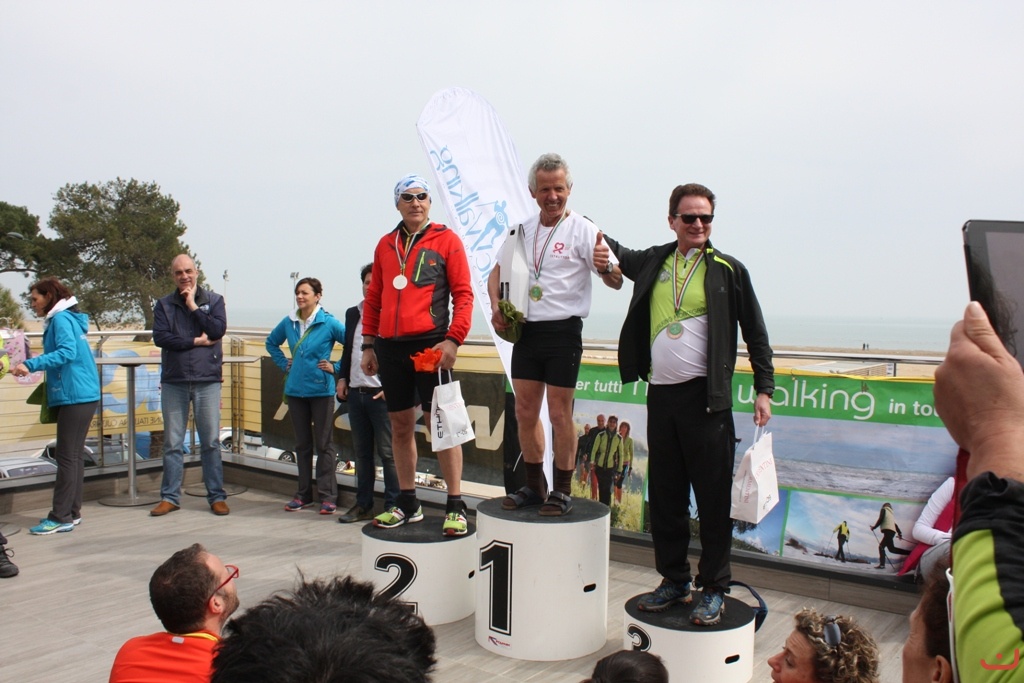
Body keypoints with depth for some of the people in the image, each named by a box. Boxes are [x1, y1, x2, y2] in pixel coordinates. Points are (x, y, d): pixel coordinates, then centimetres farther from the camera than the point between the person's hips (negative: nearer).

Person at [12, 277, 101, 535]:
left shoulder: (61, 319, -8)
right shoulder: (66, 319, 20)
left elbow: (67, 352, -22)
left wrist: (30, 364, -26)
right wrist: (32, 365, 15)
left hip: (75, 396, -10)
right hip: (79, 395, 10)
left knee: (67, 457, -8)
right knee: (74, 456, 12)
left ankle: (61, 518, -5)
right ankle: (72, 512, 17)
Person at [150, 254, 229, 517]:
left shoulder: (213, 300, 7)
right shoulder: (164, 304, 8)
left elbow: (218, 330, -9)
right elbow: (160, 337, -6)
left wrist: (193, 306, -7)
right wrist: (196, 341, -9)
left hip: (207, 380, -1)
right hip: (173, 381, 1)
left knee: (211, 441, 2)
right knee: (172, 443, 6)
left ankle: (217, 497, 9)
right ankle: (170, 496, 15)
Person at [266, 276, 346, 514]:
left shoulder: (329, 323, -8)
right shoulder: (289, 322, 6)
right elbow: (271, 342, 24)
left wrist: (336, 367, -8)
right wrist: (283, 364, 12)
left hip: (321, 390, -5)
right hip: (295, 390, 5)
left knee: (323, 444, 1)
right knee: (302, 444, 12)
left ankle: (327, 496, 6)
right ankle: (304, 494, 21)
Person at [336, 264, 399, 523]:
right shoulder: (352, 313, 14)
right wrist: (342, 378, 11)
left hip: (381, 394, -7)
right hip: (355, 393, 7)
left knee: (388, 453, -1)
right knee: (361, 453, 13)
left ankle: (393, 506, 7)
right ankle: (363, 505, 22)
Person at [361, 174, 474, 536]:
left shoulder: (446, 240, 2)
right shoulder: (385, 245, 15)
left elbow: (463, 293, -3)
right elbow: (373, 298, 18)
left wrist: (453, 339, -13)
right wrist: (368, 345, 13)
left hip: (429, 345, -5)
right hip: (390, 348, 5)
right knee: (400, 426, 11)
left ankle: (455, 506, 4)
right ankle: (408, 504, 23)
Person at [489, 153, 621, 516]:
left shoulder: (582, 229, -8)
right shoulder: (522, 230, 8)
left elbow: (616, 282, -14)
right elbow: (497, 272, 19)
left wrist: (605, 267, -37)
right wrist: (496, 308, 1)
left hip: (563, 332, -6)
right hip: (525, 331, 6)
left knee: (560, 415, 1)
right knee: (525, 413, 12)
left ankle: (562, 491, 15)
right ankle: (534, 486, 27)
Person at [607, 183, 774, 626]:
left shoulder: (728, 270, 0)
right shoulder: (652, 263, 10)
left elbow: (756, 335, 3)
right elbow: (617, 255, 32)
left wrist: (764, 390, -3)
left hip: (706, 398, -4)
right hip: (660, 395, 4)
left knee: (713, 499, 1)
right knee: (664, 497, 11)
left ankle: (714, 590, 14)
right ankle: (674, 581, 25)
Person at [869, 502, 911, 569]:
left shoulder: (884, 510, 9)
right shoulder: (891, 513, 28)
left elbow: (880, 520, -3)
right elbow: (895, 524, 22)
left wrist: (874, 527, 5)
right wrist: (899, 533, 20)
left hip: (888, 531, -8)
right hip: (892, 531, 8)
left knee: (891, 548, -16)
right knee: (881, 546, 9)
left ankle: (911, 553, -22)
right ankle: (882, 564, 0)